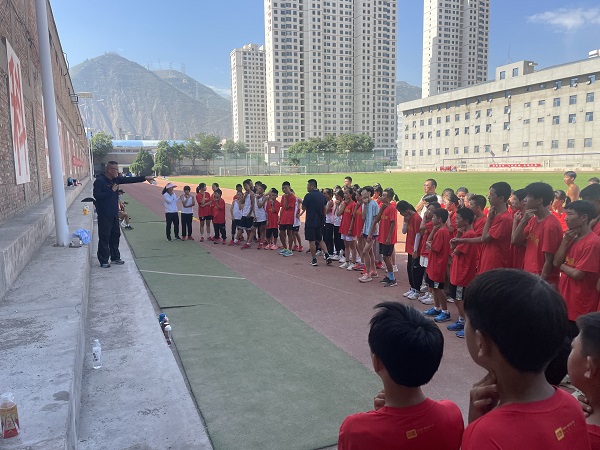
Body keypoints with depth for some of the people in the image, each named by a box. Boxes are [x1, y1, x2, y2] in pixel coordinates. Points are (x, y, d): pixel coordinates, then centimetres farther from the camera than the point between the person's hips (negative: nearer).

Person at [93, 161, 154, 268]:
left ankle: (115, 257, 27)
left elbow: (129, 180, 9)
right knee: (104, 238, -2)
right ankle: (104, 261, 7)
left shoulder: (115, 179, 9)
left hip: (114, 214, 8)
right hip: (104, 215, -8)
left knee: (115, 236, 15)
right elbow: (96, 195, -21)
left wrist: (145, 178, 5)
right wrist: (111, 191, -20)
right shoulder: (99, 181, -13)